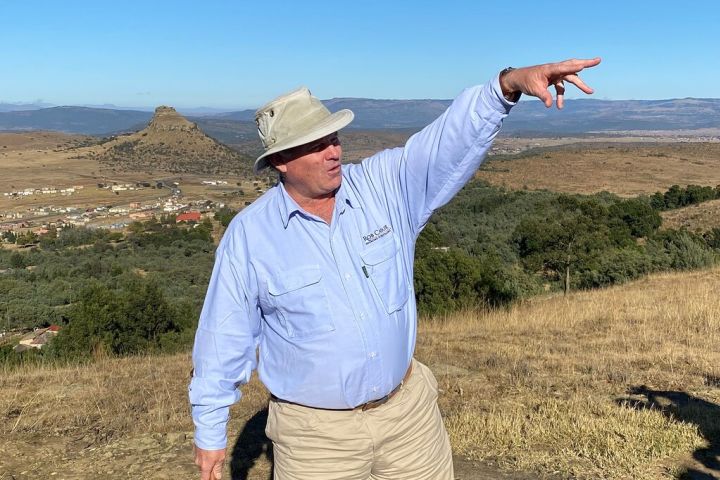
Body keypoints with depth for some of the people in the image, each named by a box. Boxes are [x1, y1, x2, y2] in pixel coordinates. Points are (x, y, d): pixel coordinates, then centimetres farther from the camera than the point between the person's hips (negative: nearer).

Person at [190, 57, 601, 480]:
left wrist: (511, 83, -38)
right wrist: (210, 431, 2)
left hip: (409, 409, 3)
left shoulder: (385, 185, -8)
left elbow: (454, 137, -20)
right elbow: (224, 338, -5)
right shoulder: (249, 235, -12)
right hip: (316, 430, -2)